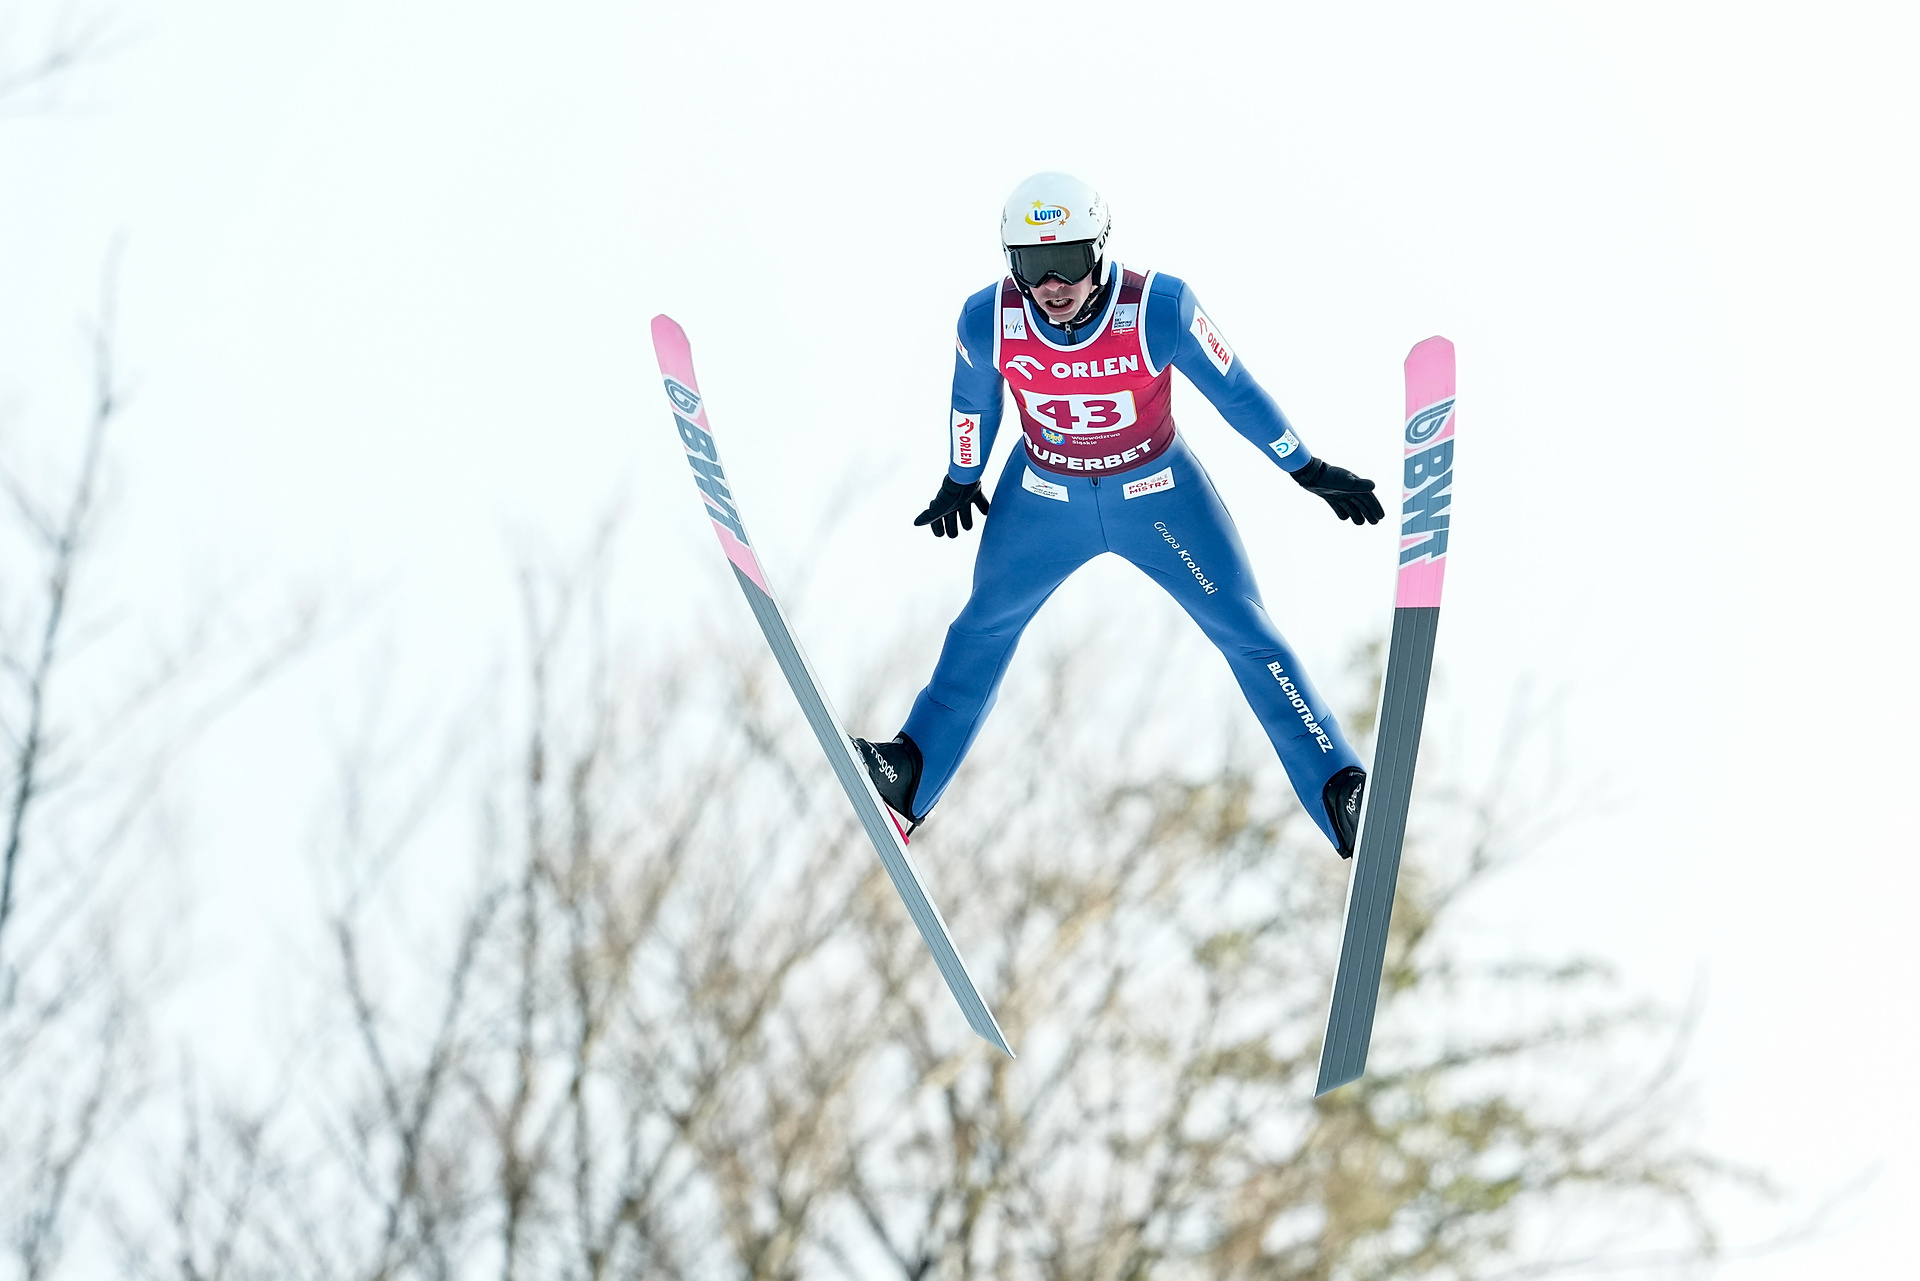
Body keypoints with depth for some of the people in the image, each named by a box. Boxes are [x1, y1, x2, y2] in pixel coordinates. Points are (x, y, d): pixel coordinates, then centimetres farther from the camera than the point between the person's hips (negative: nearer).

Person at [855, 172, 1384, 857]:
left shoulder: (1159, 309, -31)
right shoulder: (987, 323, -24)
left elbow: (1235, 390, -15)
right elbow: (973, 402, -1)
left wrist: (1310, 471, -6)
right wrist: (961, 481, 16)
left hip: (1156, 492, -2)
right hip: (1043, 495, 2)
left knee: (1247, 633, -2)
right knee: (985, 625, 18)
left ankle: (1337, 790, 3)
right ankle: (912, 772, 34)